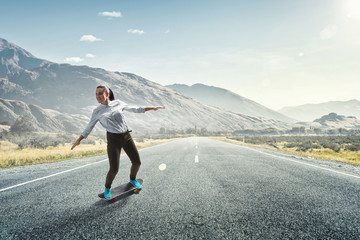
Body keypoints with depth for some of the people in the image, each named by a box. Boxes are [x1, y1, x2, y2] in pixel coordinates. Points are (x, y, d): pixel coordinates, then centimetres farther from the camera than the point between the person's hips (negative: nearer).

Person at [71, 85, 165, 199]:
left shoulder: (118, 103, 1)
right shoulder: (97, 112, -2)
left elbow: (134, 109, 10)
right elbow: (89, 128, 7)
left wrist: (152, 108, 10)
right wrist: (79, 139, 0)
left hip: (126, 136, 3)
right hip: (113, 139, -3)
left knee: (137, 162, 4)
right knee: (114, 169, -10)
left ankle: (132, 179, 37)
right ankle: (107, 188, 21)